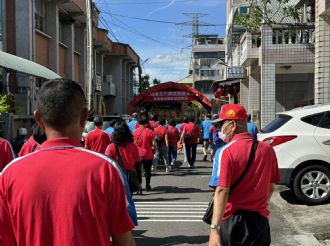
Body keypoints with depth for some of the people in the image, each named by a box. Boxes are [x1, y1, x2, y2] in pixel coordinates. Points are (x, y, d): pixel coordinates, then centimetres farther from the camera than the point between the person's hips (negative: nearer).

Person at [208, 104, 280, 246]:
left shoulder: (227, 151, -14)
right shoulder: (267, 150, 2)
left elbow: (222, 191, -22)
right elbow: (270, 188, 10)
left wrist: (214, 229, -24)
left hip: (233, 219, -4)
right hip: (260, 219, 5)